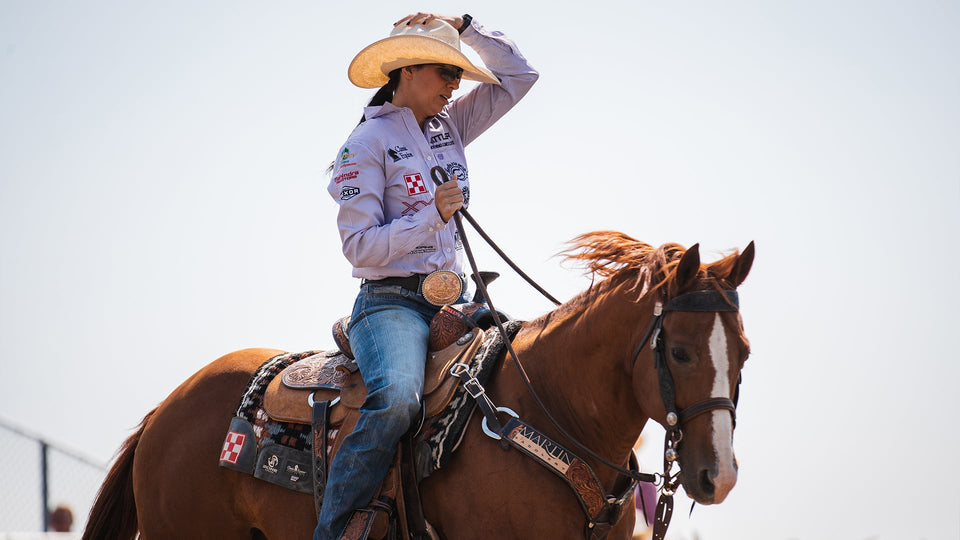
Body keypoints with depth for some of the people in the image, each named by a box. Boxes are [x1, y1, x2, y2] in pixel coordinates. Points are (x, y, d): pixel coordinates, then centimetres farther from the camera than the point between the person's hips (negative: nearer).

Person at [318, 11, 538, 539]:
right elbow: (360, 245, -10)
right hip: (391, 301, -7)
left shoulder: (450, 126, 16)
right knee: (396, 399, -35)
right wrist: (433, 215, -19)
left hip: (453, 300, 7)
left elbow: (519, 75, 18)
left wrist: (464, 26, 8)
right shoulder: (368, 142, -3)